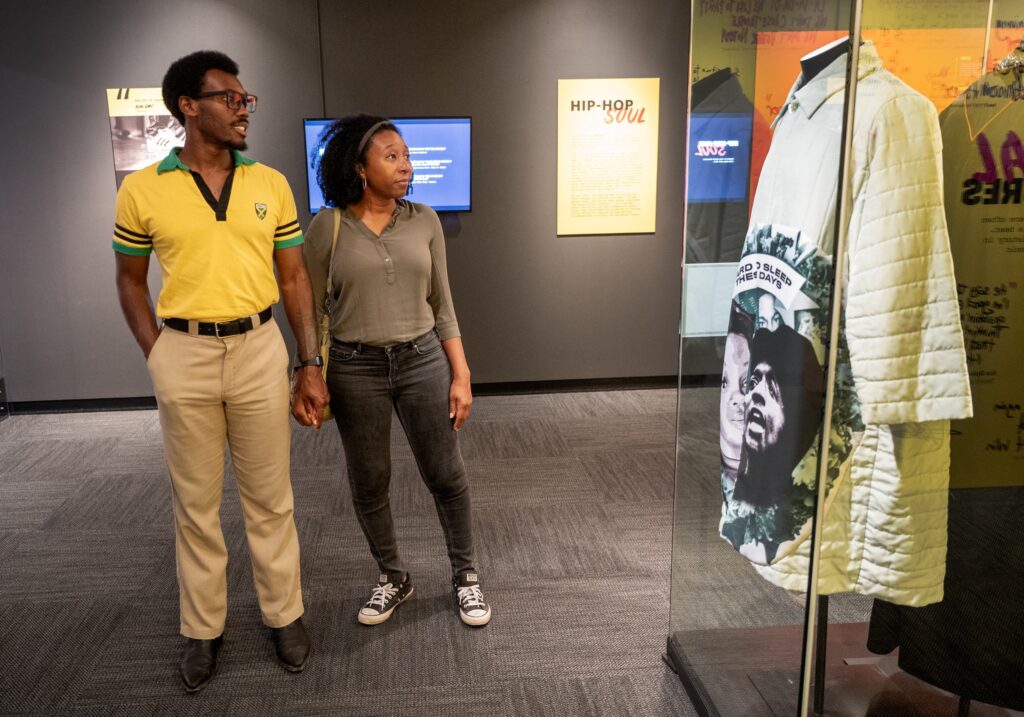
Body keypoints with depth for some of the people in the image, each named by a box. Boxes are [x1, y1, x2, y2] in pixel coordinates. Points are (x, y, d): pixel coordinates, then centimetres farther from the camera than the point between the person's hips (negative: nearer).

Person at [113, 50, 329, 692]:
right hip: (183, 355, -1)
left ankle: (284, 614, 27)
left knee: (270, 497, 10)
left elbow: (295, 278, 6)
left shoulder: (271, 184, 2)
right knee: (195, 503, 11)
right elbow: (131, 281, 9)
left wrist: (312, 366, 2)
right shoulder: (142, 191, -2)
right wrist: (156, 356, -1)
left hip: (259, 349, 1)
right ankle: (204, 628, 27)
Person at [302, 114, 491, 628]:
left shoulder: (424, 221, 1)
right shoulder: (327, 227, -4)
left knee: (446, 476, 7)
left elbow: (442, 305, 5)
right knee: (368, 484, 11)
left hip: (423, 359, 1)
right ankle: (392, 578, 33)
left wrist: (461, 375, 1)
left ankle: (465, 576, 28)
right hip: (355, 368, -1)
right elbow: (312, 309, 1)